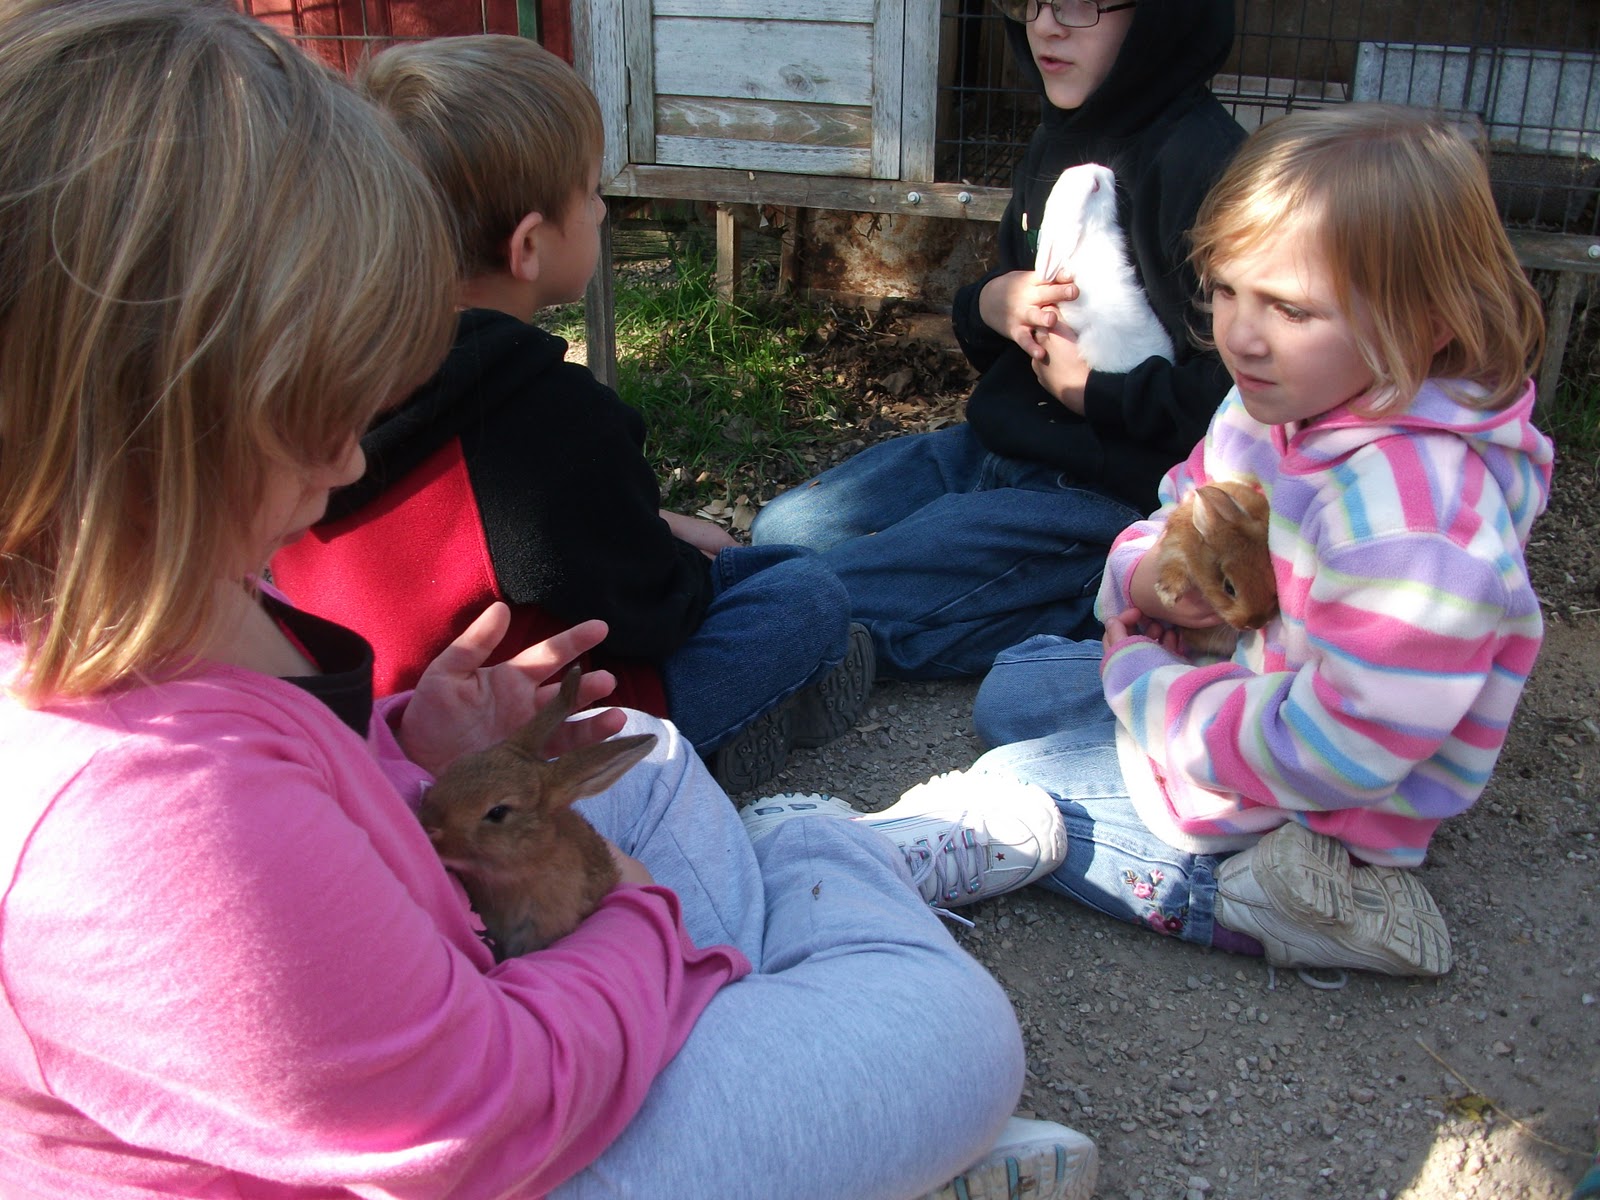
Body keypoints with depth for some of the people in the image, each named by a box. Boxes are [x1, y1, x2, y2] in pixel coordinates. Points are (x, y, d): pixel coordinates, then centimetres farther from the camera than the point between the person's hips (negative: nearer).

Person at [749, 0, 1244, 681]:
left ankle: (1096, 611, -5)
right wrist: (988, 305, -2)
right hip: (998, 447, 10)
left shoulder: (1202, 162, -19)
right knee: (779, 532, 5)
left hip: (1111, 493, -10)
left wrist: (1091, 393, -15)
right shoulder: (1058, 140, 10)